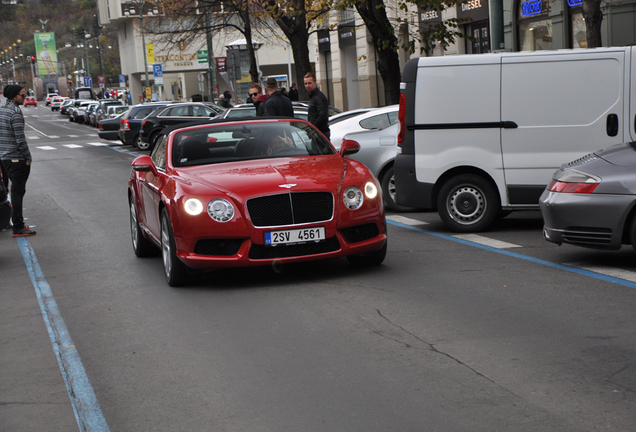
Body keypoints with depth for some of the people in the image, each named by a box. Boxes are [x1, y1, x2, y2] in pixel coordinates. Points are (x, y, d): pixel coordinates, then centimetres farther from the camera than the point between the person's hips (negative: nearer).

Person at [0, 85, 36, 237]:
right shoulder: (15, 113, -17)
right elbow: (20, 139, -19)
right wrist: (28, 157, -10)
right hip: (17, 158, -9)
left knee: (16, 190, 17)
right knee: (18, 191, -4)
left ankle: (17, 223, 22)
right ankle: (18, 228, -1)